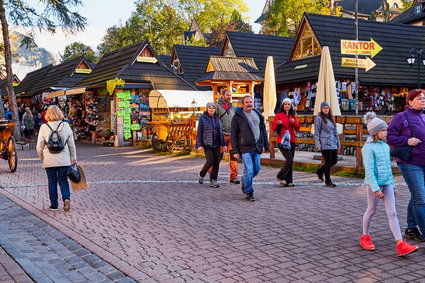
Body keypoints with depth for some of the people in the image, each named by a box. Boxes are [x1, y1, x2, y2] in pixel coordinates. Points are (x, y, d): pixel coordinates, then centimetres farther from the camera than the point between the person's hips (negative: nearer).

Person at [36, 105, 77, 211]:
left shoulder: (44, 127, -7)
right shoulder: (66, 126, -3)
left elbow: (39, 146, -2)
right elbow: (71, 144, 3)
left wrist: (42, 157, 14)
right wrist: (73, 158, 12)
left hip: (49, 160, -1)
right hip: (64, 159, 1)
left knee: (52, 182, 10)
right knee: (63, 180, 11)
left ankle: (54, 205, 16)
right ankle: (66, 198, -11)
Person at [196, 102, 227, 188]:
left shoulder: (217, 118, 10)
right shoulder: (202, 118, 0)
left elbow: (220, 132, 12)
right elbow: (199, 133, -1)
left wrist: (223, 144, 8)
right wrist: (200, 145, -9)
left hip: (216, 144, 4)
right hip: (207, 144, -4)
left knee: (216, 162, 0)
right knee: (210, 161, -11)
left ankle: (213, 180, 8)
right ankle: (201, 175, 15)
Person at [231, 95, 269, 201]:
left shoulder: (258, 115, 14)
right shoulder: (238, 117, -2)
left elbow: (263, 131, 19)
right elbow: (233, 135, -3)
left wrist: (266, 146, 14)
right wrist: (235, 151, -9)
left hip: (257, 148, 5)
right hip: (245, 148, -5)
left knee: (256, 169, 10)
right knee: (249, 171, -9)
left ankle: (244, 182, 36)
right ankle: (248, 192, 4)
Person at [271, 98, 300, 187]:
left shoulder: (293, 116, 16)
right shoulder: (279, 115, 1)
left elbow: (298, 127, 9)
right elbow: (273, 128, -4)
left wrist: (294, 122, -10)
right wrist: (277, 123, -24)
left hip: (291, 141, 6)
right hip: (282, 141, -6)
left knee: (290, 161, 4)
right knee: (289, 159, -17)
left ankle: (288, 181, 9)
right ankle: (281, 177, 0)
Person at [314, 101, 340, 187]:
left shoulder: (331, 118, 17)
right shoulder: (319, 118, -3)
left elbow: (335, 131, 20)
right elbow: (316, 133, -6)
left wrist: (338, 143, 16)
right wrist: (318, 145, -12)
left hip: (333, 144, 7)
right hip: (325, 144, -7)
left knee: (334, 160, 8)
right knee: (328, 162, -4)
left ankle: (320, 171, 28)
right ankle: (328, 181, 7)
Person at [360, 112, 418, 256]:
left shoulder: (386, 146, 10)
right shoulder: (368, 148, -12)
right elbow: (369, 170, -17)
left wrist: (392, 185, 19)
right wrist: (376, 189, -20)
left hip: (387, 183, 6)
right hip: (374, 183, -6)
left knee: (392, 213, 0)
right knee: (371, 210, 9)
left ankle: (400, 244, -3)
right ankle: (365, 237, 28)